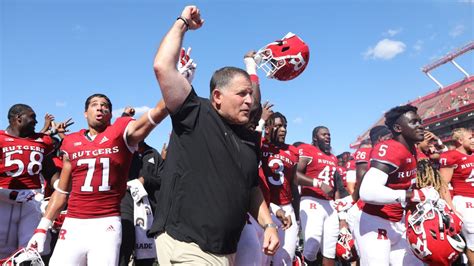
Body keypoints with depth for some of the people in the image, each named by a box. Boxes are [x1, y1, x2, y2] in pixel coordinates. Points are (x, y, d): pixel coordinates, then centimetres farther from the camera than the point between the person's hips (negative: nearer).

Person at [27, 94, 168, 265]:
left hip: (107, 224, -3)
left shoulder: (122, 133, 1)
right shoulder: (71, 143, 12)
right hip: (73, 224, 3)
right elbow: (62, 191, 17)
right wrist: (42, 228, 15)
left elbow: (159, 111, -12)